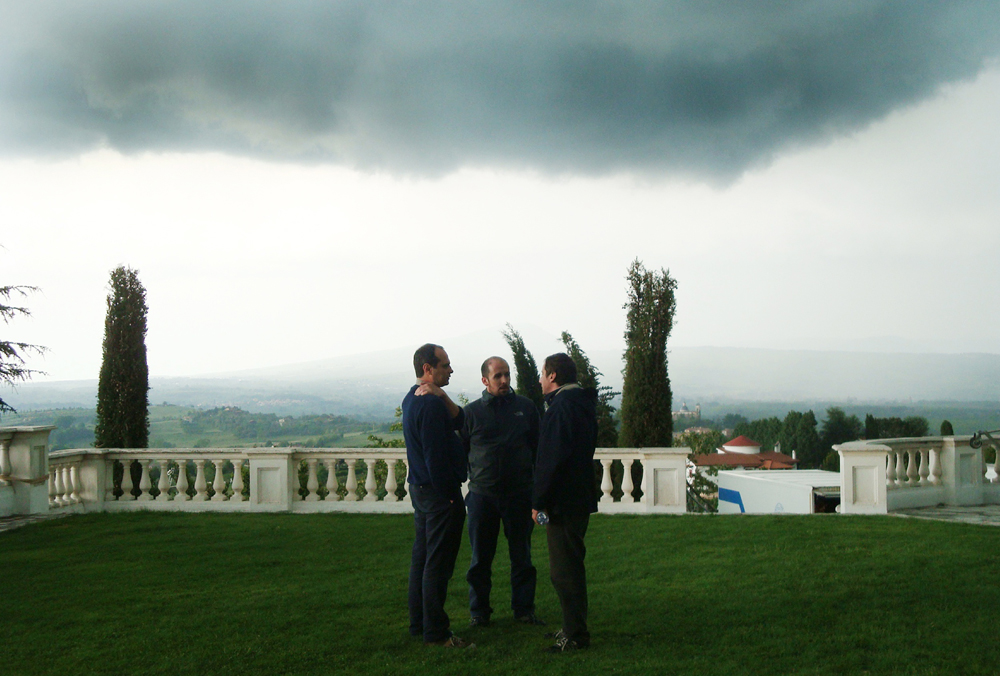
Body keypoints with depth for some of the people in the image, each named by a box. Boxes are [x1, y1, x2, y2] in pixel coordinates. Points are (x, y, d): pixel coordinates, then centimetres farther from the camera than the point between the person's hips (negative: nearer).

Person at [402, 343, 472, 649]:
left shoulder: (412, 399, 12)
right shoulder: (430, 404, -20)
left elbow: (458, 421, 7)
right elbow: (436, 457, -22)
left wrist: (443, 397, -10)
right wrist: (451, 496, -17)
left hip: (420, 488, 10)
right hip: (438, 492, -10)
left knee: (422, 557, 15)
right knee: (438, 563, -5)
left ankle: (419, 623, 23)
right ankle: (435, 632, -2)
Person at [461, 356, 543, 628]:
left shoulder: (525, 407, 5)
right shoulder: (472, 412, 3)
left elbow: (538, 448, 10)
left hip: (519, 493, 0)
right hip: (482, 493, 0)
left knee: (521, 554, 7)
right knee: (481, 557, 6)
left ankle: (524, 608, 17)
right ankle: (479, 610, 17)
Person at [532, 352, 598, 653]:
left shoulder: (561, 406, -17)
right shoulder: (583, 403, 15)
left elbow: (552, 458, -22)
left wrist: (539, 500, -18)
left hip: (563, 501, -10)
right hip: (580, 498, 10)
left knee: (564, 570, -6)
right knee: (571, 566, 17)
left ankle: (575, 635, -3)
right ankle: (575, 628, 25)